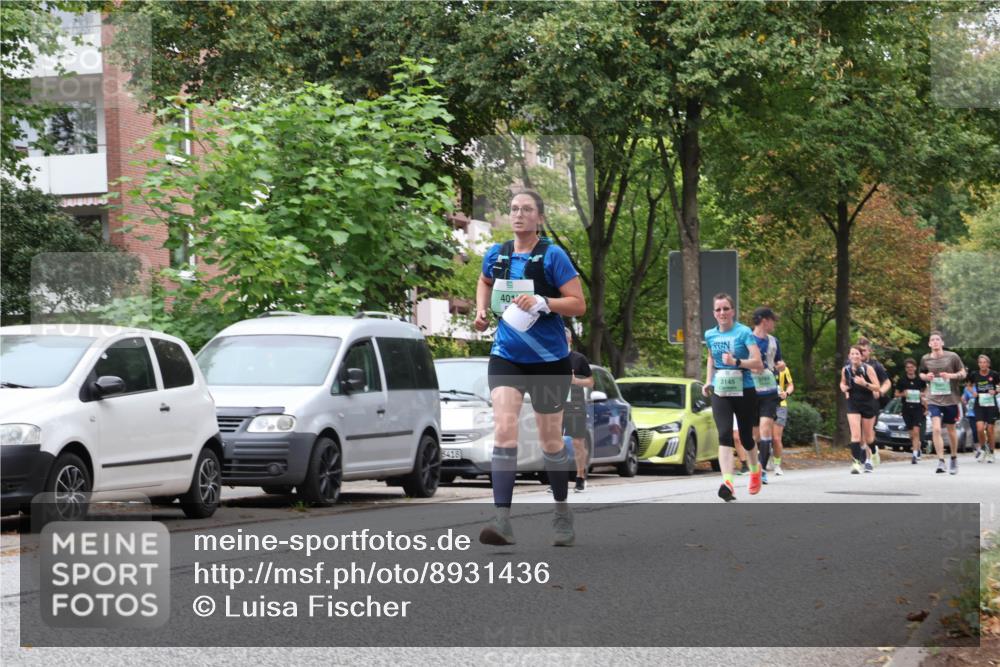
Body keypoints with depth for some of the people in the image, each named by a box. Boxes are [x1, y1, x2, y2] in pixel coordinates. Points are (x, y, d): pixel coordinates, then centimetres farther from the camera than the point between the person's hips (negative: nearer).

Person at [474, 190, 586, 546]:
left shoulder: (553, 256, -8)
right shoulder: (496, 255, 5)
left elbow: (579, 304, -10)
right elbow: (484, 282, 29)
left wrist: (542, 302, -24)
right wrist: (482, 310, 10)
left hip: (549, 359, -2)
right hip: (506, 357, 3)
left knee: (551, 440, 9)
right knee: (504, 430, -17)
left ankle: (562, 513, 30)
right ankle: (503, 519, -23)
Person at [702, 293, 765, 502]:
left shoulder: (744, 332, -8)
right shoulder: (710, 335, 6)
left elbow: (758, 362, -17)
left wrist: (736, 362, -31)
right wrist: (708, 381, 16)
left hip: (744, 391, -2)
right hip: (720, 392, 3)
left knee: (746, 437, 10)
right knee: (724, 435, -17)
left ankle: (755, 469, 43)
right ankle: (728, 483, -28)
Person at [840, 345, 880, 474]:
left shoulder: (868, 369, -10)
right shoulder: (845, 370, -1)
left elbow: (877, 387, -11)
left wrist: (865, 384, -28)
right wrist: (843, 388, -3)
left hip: (868, 405, -1)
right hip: (853, 405, 1)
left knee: (867, 437, 11)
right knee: (855, 434, -15)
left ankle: (867, 460, 34)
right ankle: (856, 462, -19)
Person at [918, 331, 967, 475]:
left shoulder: (952, 356, -5)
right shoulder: (925, 359, 1)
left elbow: (963, 373, 2)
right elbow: (921, 374, 18)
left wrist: (951, 375, -17)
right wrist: (926, 376, -6)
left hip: (950, 399, 0)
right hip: (933, 400, 0)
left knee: (951, 430, 12)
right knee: (936, 429, -17)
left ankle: (954, 459, 34)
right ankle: (941, 461, -17)